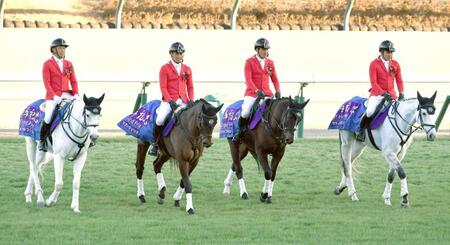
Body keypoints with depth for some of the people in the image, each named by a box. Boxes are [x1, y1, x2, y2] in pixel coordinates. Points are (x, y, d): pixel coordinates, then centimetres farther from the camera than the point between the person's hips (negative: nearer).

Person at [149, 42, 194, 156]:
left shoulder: (187, 69, 15)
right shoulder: (165, 69, 2)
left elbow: (190, 87, 15)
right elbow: (163, 87, -5)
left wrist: (191, 100, -2)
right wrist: (170, 100, -18)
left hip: (183, 101, 4)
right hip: (169, 100, -4)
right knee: (160, 119, -27)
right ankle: (155, 143, -7)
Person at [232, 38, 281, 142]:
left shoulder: (270, 63, 12)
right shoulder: (250, 62, -1)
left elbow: (274, 79, 14)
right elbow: (248, 79, -10)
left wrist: (278, 91, -4)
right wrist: (257, 91, -24)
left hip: (266, 94, 4)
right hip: (252, 93, -4)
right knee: (245, 112, -24)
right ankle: (240, 131, 1)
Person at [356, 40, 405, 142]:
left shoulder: (395, 64, 8)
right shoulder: (374, 64, -5)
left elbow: (399, 80, 8)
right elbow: (373, 82, -11)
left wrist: (401, 93, -8)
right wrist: (383, 93, -23)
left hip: (391, 94, 5)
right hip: (377, 94, -5)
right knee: (370, 111, -27)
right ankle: (361, 130, -4)